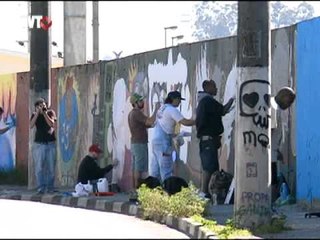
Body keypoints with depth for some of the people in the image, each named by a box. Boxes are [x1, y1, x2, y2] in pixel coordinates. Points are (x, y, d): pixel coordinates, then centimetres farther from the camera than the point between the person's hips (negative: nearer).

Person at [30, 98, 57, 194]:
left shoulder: (50, 112, 4)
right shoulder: (34, 115, 4)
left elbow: (52, 124, -11)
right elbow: (31, 126, -13)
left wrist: (45, 113, -18)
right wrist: (37, 113, -17)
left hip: (51, 143, 1)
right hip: (39, 143, -1)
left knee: (51, 167, 1)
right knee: (39, 167, -7)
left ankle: (50, 187, 7)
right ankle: (41, 188, -7)